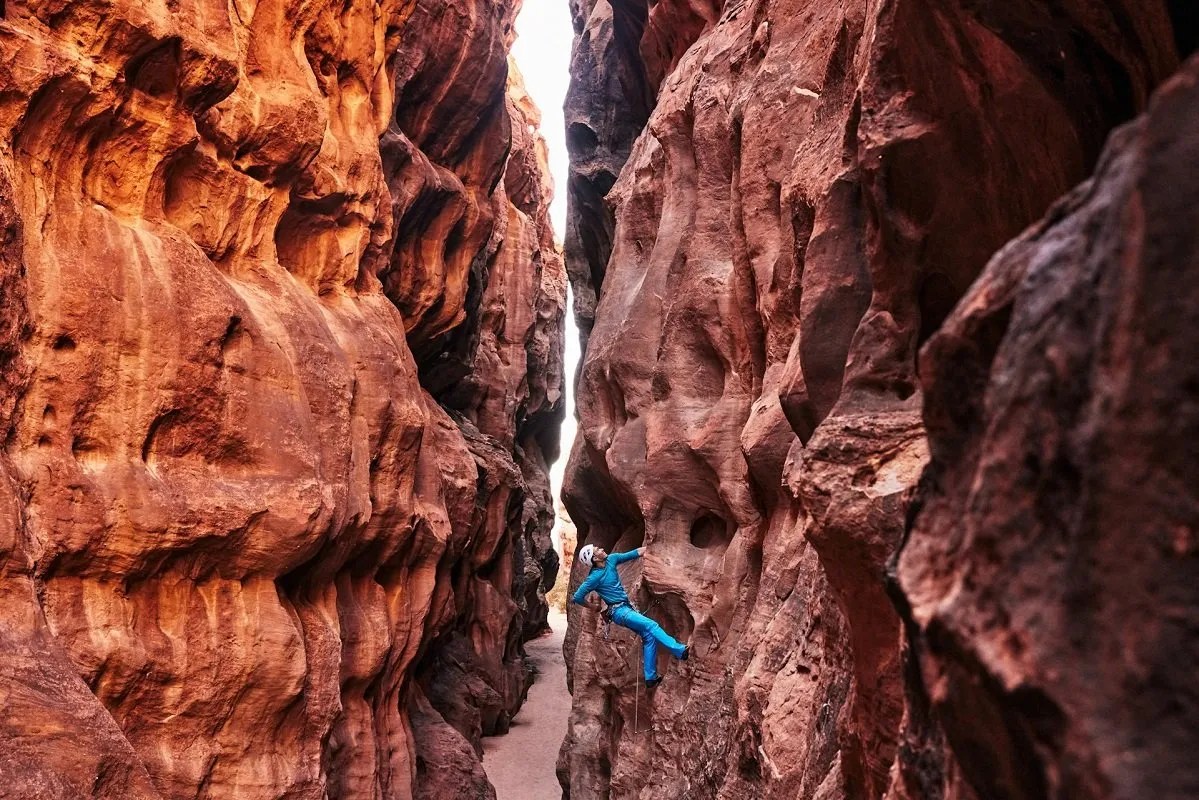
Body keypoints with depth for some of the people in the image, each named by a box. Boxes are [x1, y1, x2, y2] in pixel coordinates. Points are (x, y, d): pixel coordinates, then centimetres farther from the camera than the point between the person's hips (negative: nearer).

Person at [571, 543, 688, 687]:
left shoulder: (611, 559, 3)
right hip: (619, 611, -8)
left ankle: (651, 677, 3)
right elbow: (577, 597, -12)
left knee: (649, 636, -1)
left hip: (628, 606, 8)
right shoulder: (595, 577, -16)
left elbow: (634, 554, 9)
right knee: (651, 626, -20)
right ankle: (680, 651, -27)